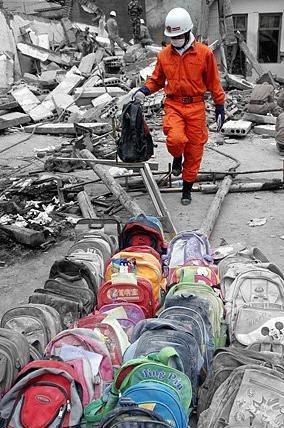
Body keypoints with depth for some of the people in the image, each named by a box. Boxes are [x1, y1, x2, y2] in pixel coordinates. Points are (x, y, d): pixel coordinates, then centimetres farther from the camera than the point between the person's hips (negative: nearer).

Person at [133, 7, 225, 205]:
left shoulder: (204, 53, -2)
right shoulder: (164, 55, 4)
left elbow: (213, 82, 4)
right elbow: (157, 79, 16)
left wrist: (220, 107, 5)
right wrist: (144, 91, -3)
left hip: (196, 107, 0)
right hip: (173, 105, 1)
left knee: (194, 149, 4)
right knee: (175, 139, -26)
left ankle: (187, 188, 22)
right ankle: (177, 158, 12)